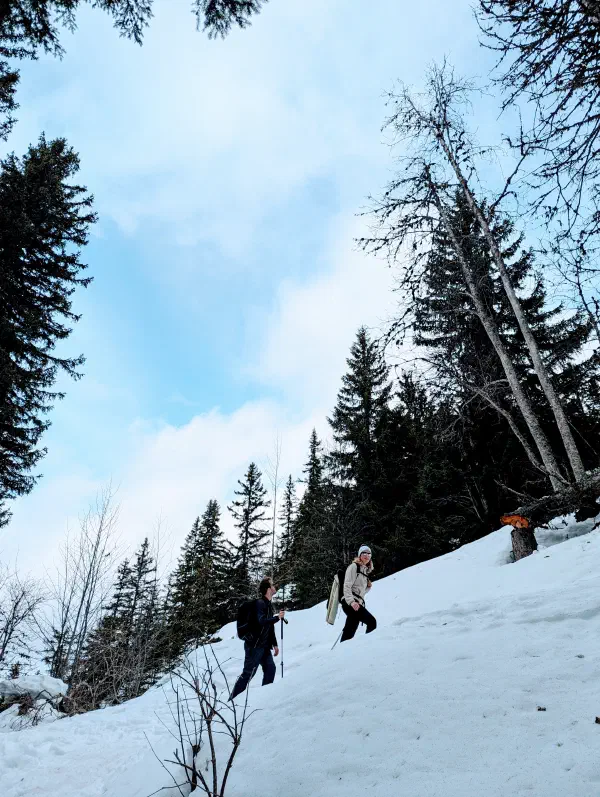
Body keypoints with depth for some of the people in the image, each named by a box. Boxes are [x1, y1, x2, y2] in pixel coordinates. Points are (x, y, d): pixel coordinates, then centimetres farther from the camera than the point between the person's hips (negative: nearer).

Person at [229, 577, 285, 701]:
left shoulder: (269, 604, 13)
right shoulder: (260, 603, -17)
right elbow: (262, 621, -31)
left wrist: (274, 644, 21)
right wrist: (278, 617, -21)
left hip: (264, 646, 9)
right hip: (254, 645, -9)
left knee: (270, 668, 6)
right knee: (248, 673, -4)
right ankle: (233, 699, 6)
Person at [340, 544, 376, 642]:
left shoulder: (365, 570, 23)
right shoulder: (354, 566, -3)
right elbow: (347, 586, -13)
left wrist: (368, 587, 9)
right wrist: (351, 601, -25)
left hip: (357, 604, 9)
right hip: (350, 603, -9)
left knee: (349, 633, 7)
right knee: (372, 622, -16)